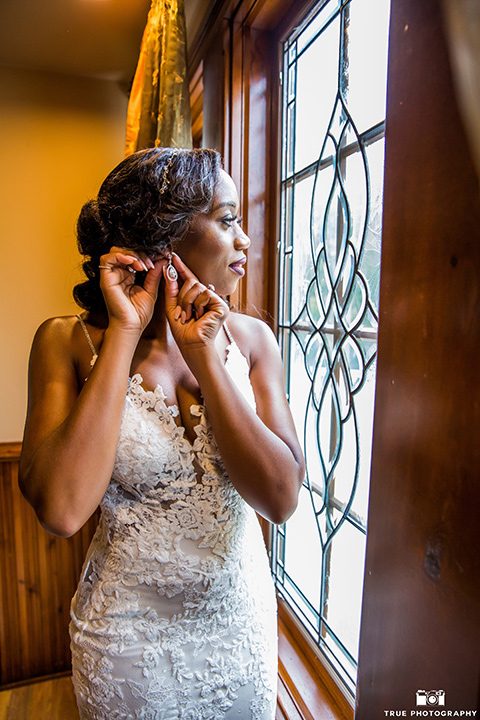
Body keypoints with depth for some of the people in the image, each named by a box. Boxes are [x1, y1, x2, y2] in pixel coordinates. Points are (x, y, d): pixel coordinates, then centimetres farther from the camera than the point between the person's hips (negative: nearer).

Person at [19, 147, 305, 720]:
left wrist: (203, 355, -25)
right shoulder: (68, 342, -14)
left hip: (240, 614, 3)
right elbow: (61, 510, -27)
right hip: (128, 629, -2)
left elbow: (281, 499, -18)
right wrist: (124, 334, -25)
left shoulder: (250, 338, -10)